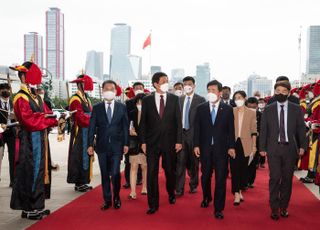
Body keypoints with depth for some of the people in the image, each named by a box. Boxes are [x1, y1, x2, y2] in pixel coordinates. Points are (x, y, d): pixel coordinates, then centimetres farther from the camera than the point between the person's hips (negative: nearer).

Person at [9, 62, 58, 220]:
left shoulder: (36, 96, 15)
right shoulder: (21, 98, -11)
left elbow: (46, 113, 11)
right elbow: (30, 120, -22)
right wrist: (53, 118, -20)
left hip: (39, 140, 9)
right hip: (29, 141, -9)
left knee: (39, 171, 13)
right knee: (29, 173, -1)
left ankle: (36, 205, 23)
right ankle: (28, 209, 10)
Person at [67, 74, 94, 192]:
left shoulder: (85, 98, 15)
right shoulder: (75, 99, -12)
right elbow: (80, 116, -19)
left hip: (87, 132, 9)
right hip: (79, 132, -9)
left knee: (86, 156, 11)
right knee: (79, 157, -2)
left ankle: (82, 182, 19)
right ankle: (79, 184, 6)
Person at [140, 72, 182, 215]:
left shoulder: (174, 99, 2)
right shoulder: (147, 100, 2)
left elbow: (178, 121, 1)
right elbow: (143, 122, 3)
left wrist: (179, 141, -4)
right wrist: (143, 141, -2)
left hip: (169, 141, 1)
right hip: (152, 142, 0)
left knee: (170, 171, 12)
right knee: (152, 172, -1)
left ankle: (171, 194, 39)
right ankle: (153, 204, 9)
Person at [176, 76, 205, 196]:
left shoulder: (200, 100, -2)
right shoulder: (179, 100, 11)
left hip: (194, 134, -3)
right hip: (181, 133, 3)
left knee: (194, 161, 9)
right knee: (180, 161, -1)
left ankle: (193, 185, 26)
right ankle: (179, 188, 4)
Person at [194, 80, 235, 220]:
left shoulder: (227, 109, 1)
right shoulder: (201, 108, 3)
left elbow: (231, 129, 1)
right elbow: (197, 128, 2)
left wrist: (231, 147, -3)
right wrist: (196, 145, -4)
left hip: (221, 148, -1)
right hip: (205, 148, 1)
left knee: (221, 178, 0)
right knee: (205, 175, 13)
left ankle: (218, 208, 10)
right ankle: (206, 198, 38)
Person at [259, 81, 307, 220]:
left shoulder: (296, 109, 5)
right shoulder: (268, 110, 4)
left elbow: (301, 129, 7)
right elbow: (263, 130, 4)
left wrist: (302, 146, 1)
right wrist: (262, 148, 0)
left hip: (290, 148, 1)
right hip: (273, 148, -1)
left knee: (287, 179, 7)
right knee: (275, 178, -4)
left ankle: (284, 207, 20)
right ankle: (274, 208, 7)